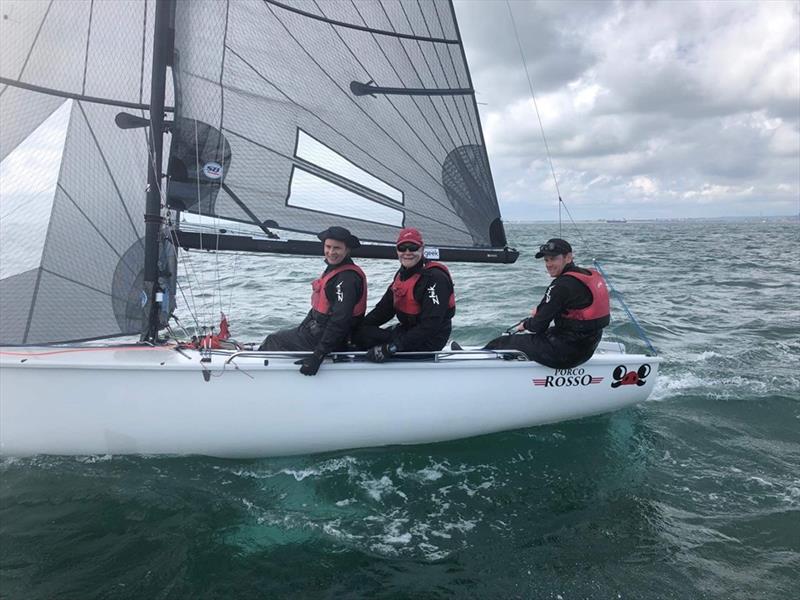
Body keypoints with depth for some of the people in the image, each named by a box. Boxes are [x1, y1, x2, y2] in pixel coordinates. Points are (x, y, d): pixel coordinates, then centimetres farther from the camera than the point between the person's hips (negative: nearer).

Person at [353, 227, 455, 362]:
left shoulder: (435, 278, -20)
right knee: (359, 333, 0)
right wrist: (358, 328, -3)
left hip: (429, 341, -9)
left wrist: (393, 346, -30)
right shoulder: (402, 273, 11)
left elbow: (430, 324, -26)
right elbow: (385, 307, 12)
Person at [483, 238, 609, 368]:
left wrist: (525, 325, 5)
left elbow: (539, 325, -17)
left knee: (501, 344, 2)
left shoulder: (563, 285, -22)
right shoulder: (591, 275, 7)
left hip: (566, 352, -10)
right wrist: (541, 309, 13)